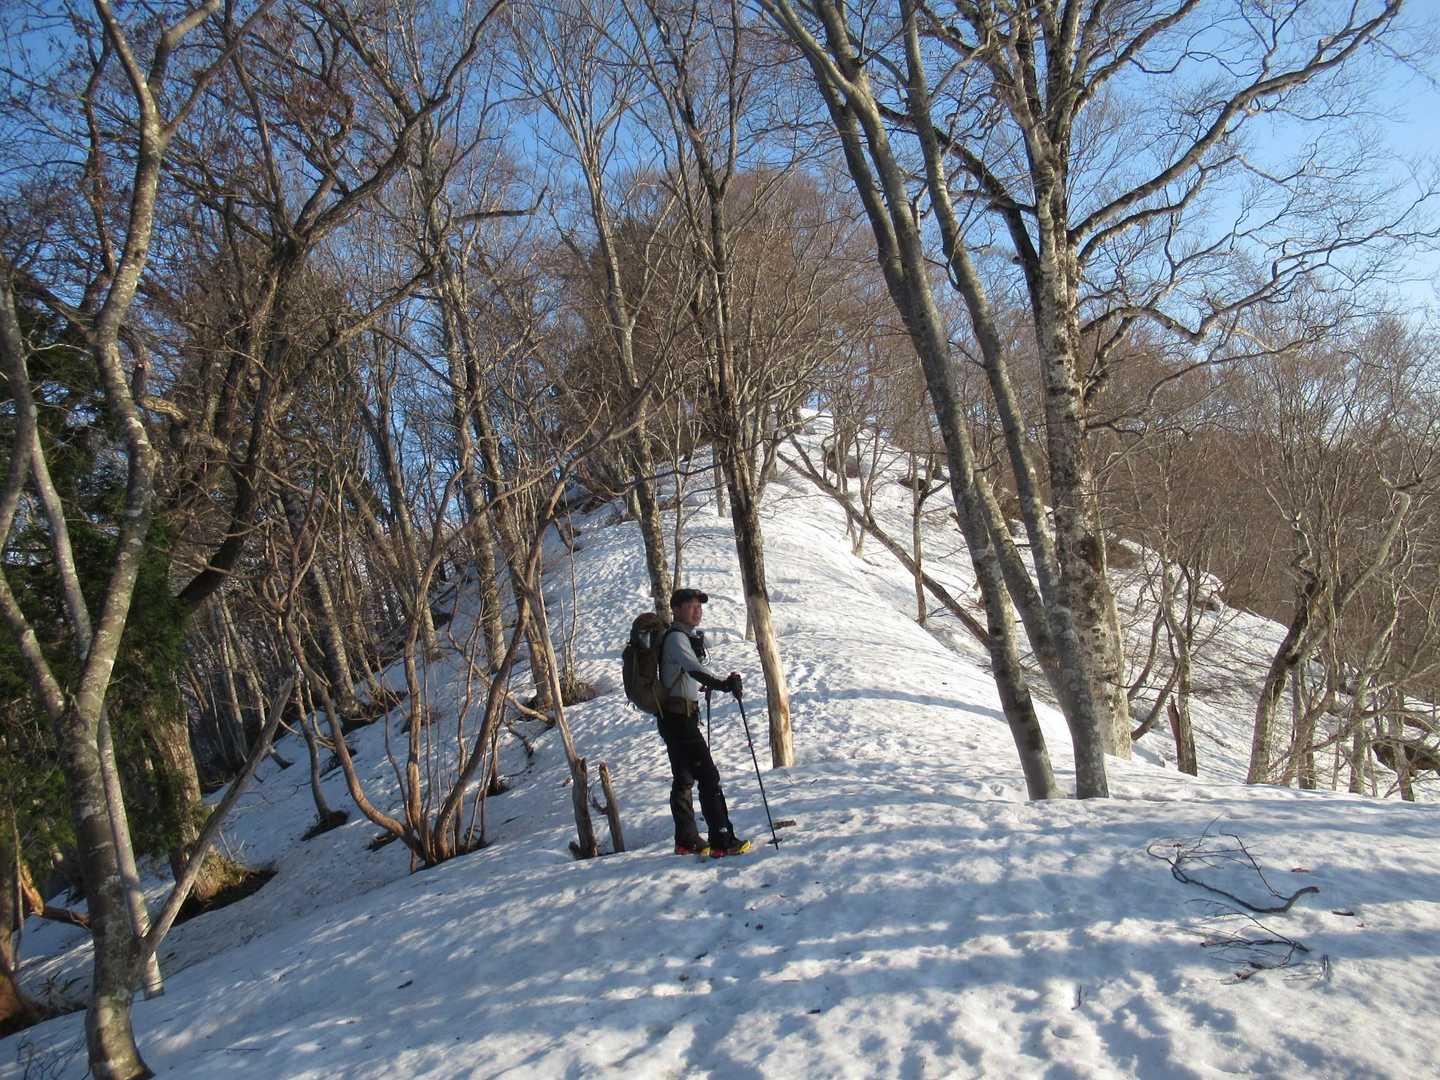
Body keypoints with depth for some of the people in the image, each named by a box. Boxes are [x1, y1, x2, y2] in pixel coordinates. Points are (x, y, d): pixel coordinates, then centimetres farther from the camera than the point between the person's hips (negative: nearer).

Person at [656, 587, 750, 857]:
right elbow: (693, 668, -34)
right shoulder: (676, 637, -15)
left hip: (681, 716, 11)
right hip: (679, 716, -11)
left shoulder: (689, 636, 16)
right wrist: (723, 683, -48)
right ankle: (722, 842, -11)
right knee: (708, 775, -11)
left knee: (684, 779, 15)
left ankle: (687, 842, 24)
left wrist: (722, 681, 45)